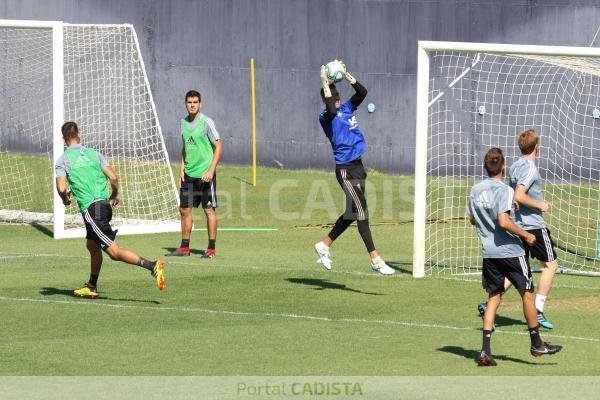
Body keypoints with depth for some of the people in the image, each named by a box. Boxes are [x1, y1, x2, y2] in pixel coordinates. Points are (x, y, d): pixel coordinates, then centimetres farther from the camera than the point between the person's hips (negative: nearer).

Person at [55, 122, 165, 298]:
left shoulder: (63, 160, -2)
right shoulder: (93, 153, 10)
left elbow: (61, 188, -14)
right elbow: (113, 177, 1)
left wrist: (65, 198, 9)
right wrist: (115, 195, 20)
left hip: (90, 209, -7)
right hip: (104, 203, 7)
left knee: (114, 252, -9)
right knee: (92, 245, 24)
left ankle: (152, 266, -24)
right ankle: (91, 287, 30)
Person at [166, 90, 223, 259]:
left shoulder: (206, 122, -9)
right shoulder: (184, 122, 9)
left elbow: (219, 147, -10)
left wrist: (211, 170, -16)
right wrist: (182, 168, 9)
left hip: (205, 174, -6)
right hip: (188, 174, 6)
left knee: (209, 210, -1)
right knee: (184, 209, 7)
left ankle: (212, 248, 5)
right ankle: (184, 247, 15)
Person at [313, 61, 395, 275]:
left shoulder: (347, 108, 10)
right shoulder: (326, 117, -11)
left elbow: (362, 92, 3)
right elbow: (331, 111, -33)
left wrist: (346, 75, -4)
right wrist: (325, 85, -30)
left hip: (357, 166, 8)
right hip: (345, 169, -8)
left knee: (353, 213, 15)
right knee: (361, 212, -8)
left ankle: (324, 245, 29)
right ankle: (375, 260, -6)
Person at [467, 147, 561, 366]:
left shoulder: (475, 190, 6)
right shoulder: (504, 190, -14)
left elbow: (472, 219, 17)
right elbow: (504, 222, -24)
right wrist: (526, 235, -12)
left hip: (489, 252, 6)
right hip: (510, 250, -6)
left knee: (494, 297, 10)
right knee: (527, 293, 9)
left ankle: (485, 350, -2)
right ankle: (536, 344, 18)